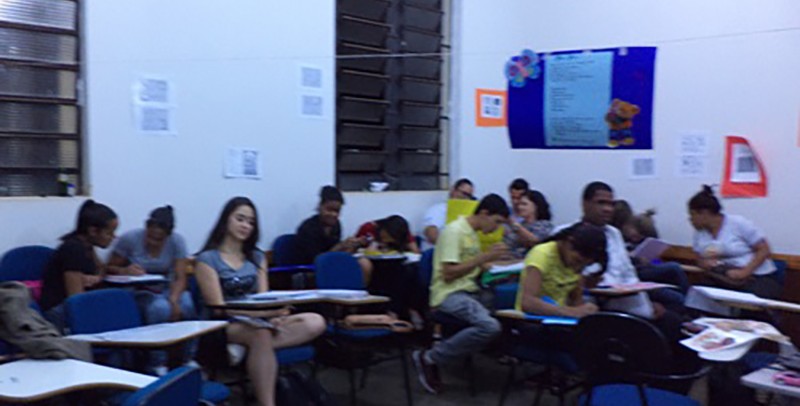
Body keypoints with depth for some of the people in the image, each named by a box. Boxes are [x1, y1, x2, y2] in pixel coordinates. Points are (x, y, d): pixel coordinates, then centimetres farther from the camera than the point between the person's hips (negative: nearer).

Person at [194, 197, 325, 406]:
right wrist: (266, 313, -25)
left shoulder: (257, 257, 16)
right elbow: (219, 308, -11)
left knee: (315, 323, -20)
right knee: (261, 334, -41)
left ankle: (249, 348, -27)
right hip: (222, 328, -5)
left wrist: (273, 315, -20)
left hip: (256, 323, 5)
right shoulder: (207, 259, -2)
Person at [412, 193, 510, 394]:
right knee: (489, 326, -31)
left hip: (470, 291, 9)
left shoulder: (472, 233, 16)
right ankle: (429, 358, -16)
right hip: (449, 294, -9)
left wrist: (491, 262, 6)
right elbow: (449, 274, -20)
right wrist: (485, 257, -18)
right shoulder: (454, 230, -13)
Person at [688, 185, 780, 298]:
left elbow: (764, 250, -7)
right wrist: (704, 263, -11)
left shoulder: (738, 223, -9)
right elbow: (701, 261, 15)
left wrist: (743, 272, -20)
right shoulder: (699, 232, 6)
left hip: (759, 278, -4)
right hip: (724, 281, 4)